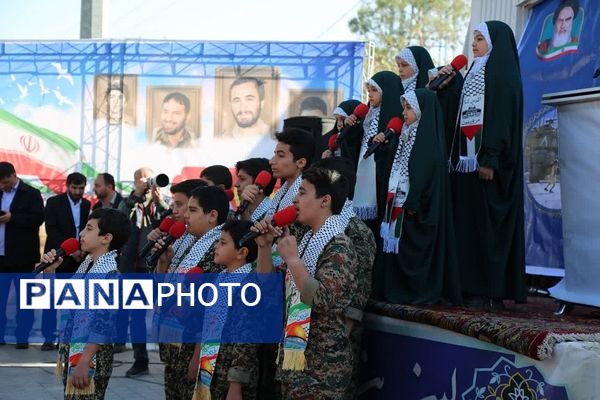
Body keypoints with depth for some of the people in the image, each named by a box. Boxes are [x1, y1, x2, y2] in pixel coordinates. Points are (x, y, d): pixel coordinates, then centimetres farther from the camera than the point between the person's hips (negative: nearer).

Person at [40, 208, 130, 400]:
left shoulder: (108, 273, -19)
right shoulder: (86, 265, 7)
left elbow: (103, 324, -22)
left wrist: (84, 362, -23)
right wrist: (50, 272, 6)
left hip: (91, 352, -9)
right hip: (72, 347, 9)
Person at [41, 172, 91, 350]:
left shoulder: (87, 205, 7)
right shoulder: (53, 202, -2)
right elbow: (51, 230, -10)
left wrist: (83, 251, -6)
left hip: (79, 258, 3)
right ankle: (49, 338, 0)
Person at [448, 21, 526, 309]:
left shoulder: (503, 74, -7)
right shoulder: (475, 73, 21)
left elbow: (502, 116, -17)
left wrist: (489, 159, -25)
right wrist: (457, 155, 14)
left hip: (489, 160, -9)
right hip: (468, 158, 9)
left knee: (489, 223, -9)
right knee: (470, 222, 5)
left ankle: (494, 292, -8)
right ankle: (474, 287, 7)